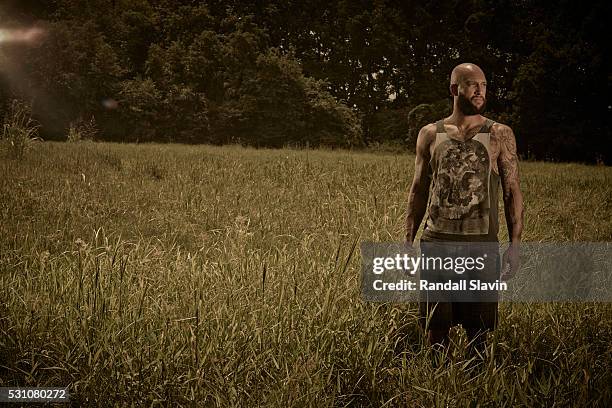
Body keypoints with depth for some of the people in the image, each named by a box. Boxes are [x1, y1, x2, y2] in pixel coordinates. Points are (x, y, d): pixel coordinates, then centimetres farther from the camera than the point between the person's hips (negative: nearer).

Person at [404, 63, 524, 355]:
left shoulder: (500, 135, 4)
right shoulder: (430, 134, 8)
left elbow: (512, 192, 4)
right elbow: (418, 190, 13)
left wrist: (515, 244, -3)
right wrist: (408, 241, 7)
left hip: (481, 243, -1)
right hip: (436, 241, 1)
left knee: (477, 331, 4)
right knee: (436, 328, 5)